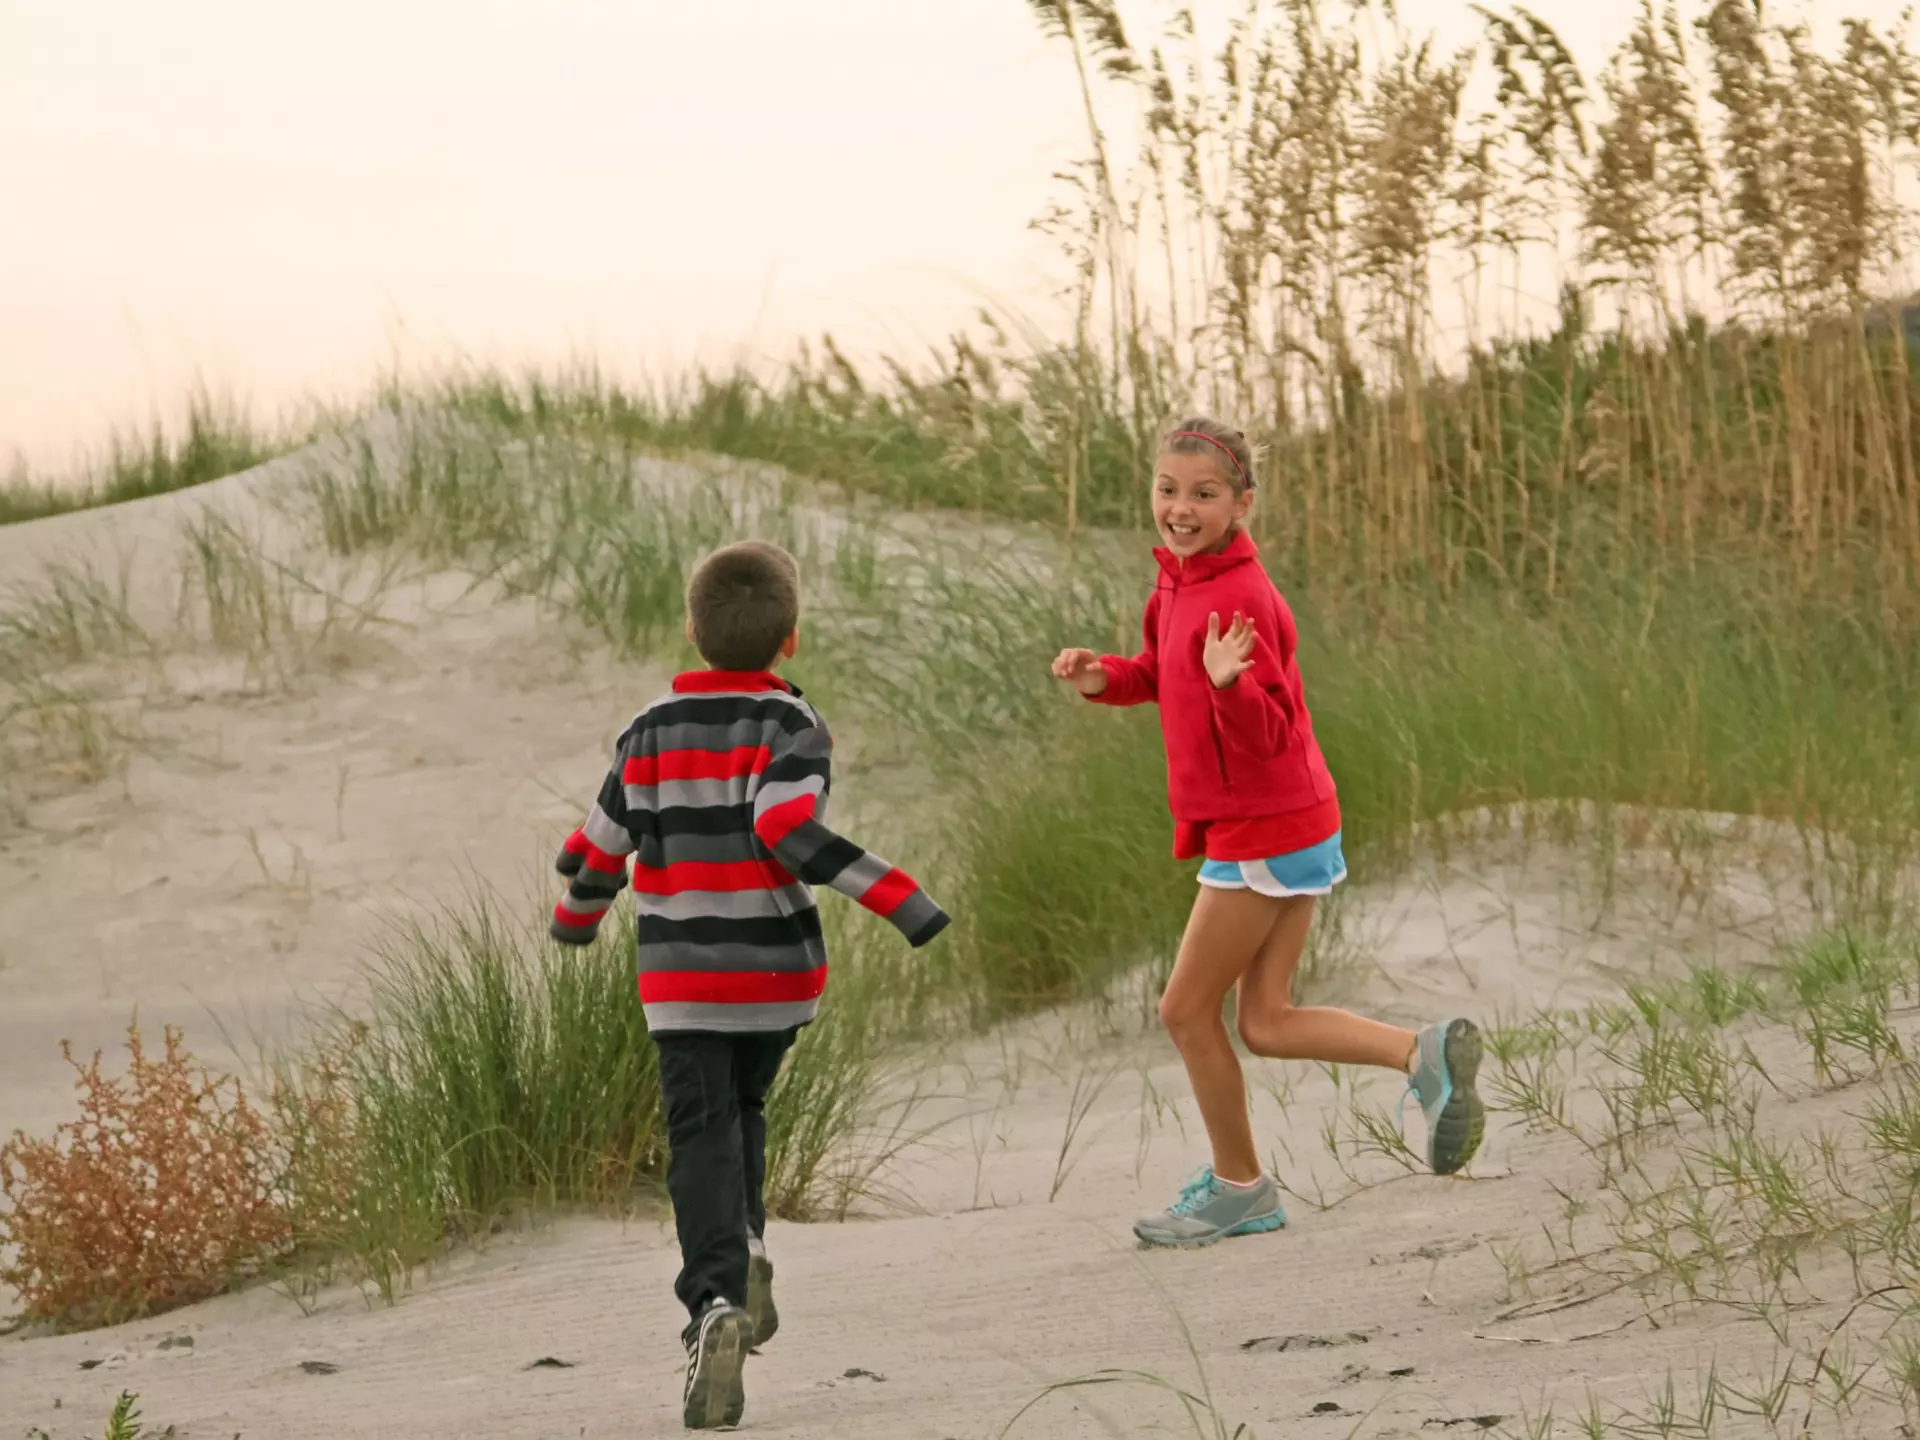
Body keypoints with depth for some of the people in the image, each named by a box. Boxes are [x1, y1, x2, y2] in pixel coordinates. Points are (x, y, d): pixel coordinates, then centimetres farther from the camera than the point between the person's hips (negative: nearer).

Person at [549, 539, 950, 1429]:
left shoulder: (650, 733, 2)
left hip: (680, 975, 0)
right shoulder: (793, 728, -6)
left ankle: (715, 1298, -24)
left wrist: (575, 918, 28)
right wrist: (896, 897, -24)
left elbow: (601, 850, 7)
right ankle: (742, 1255, 9)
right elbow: (789, 828, -24)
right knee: (742, 1108, 25)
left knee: (702, 1135, -4)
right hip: (777, 970, 0)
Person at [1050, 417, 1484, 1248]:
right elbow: (1164, 674, 24)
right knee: (1266, 1025, 10)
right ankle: (1425, 1055, 1)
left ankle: (1238, 1187, 19)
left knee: (1188, 1009, 5)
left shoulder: (1238, 598, -21)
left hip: (1263, 833, -9)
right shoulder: (1179, 583, 7)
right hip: (1292, 828, 9)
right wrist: (1102, 678, 4)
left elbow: (1265, 732, -23)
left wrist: (1228, 681, -42)